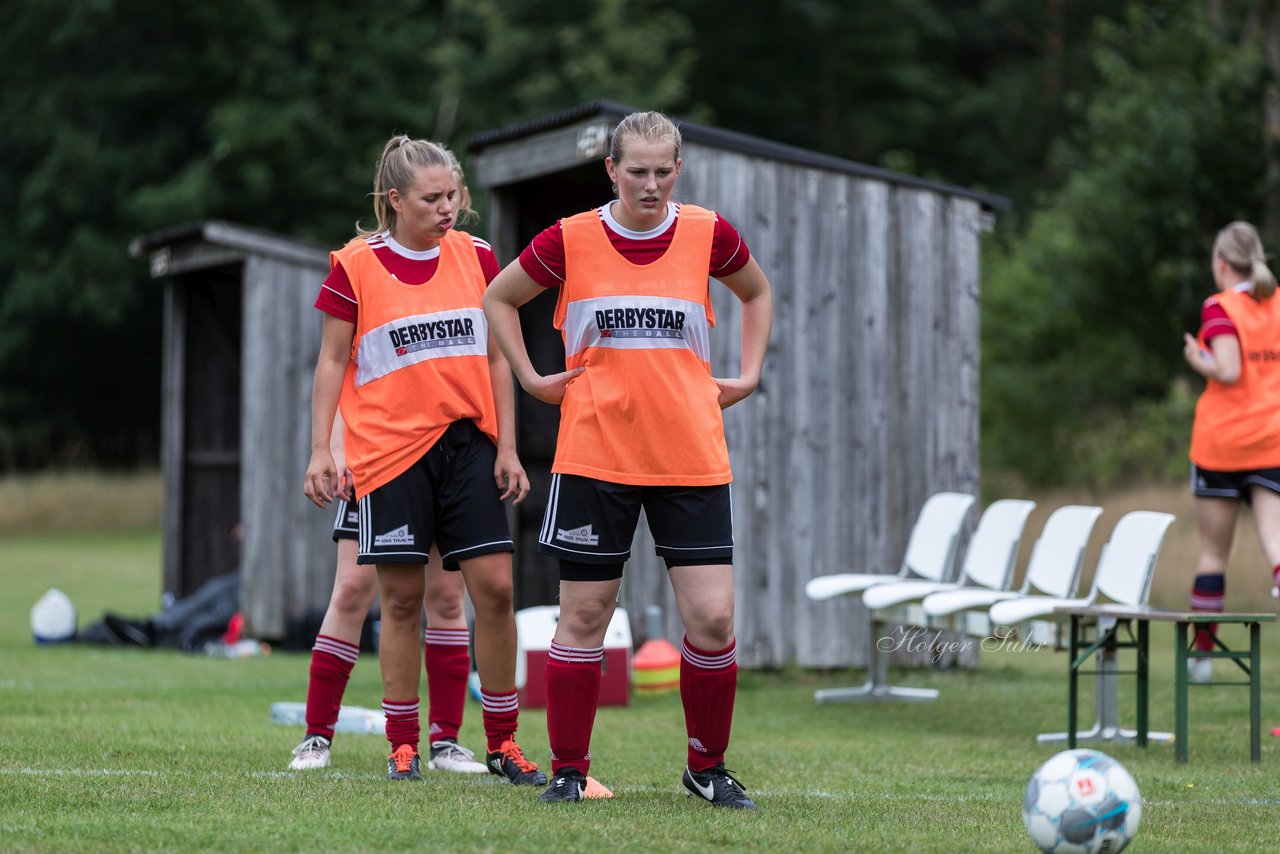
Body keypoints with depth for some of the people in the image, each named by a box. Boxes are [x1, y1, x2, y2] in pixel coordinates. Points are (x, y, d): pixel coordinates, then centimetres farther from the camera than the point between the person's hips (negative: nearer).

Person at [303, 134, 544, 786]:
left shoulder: (476, 257, 6)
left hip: (469, 443, 3)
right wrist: (320, 450, -4)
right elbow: (332, 361, 2)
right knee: (402, 596, 0)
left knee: (494, 585, -5)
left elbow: (496, 357, 10)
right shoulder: (355, 267, -3)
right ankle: (403, 745, 10)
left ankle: (502, 743, 5)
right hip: (390, 447, -3)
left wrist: (507, 448, 5)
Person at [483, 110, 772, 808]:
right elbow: (499, 298, 14)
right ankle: (568, 770, 15)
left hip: (691, 457, 1)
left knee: (712, 619, -5)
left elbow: (756, 293, 22)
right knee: (584, 615, 3)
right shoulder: (571, 240, -2)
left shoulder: (707, 234, 1)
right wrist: (531, 379, 6)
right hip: (594, 456, -1)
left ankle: (707, 767, 14)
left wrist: (747, 377, 12)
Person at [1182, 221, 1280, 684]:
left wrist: (1197, 360, -2)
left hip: (1221, 441, -3)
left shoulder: (1219, 308, -9)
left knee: (1214, 551, 8)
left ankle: (1201, 653, 16)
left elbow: (1228, 370, -20)